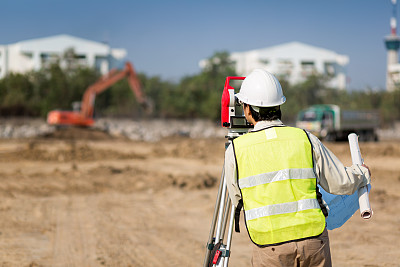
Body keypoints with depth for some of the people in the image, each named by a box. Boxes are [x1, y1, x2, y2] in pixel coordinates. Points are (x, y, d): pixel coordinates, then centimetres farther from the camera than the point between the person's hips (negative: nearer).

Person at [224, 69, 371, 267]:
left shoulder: (235, 150, -3)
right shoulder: (306, 140, 0)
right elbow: (341, 183, 7)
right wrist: (362, 173, 29)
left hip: (269, 250, -1)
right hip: (313, 241, 2)